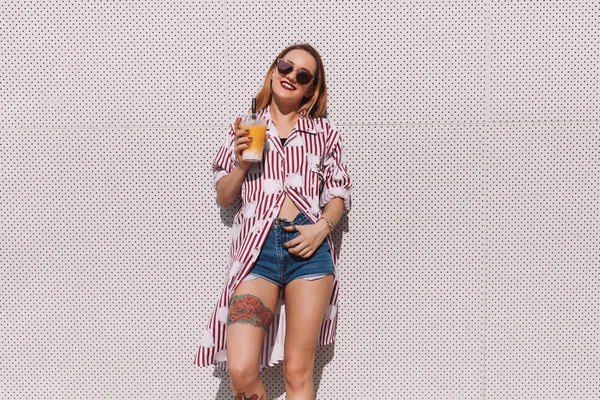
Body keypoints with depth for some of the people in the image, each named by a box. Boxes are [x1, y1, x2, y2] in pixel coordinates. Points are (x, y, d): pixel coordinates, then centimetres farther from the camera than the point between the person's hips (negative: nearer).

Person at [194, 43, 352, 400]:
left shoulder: (324, 131, 13)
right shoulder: (244, 129, 14)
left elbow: (340, 194, 13)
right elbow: (223, 197, 15)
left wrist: (322, 227, -6)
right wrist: (241, 163, -4)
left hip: (308, 247, 0)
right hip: (257, 247, 0)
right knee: (241, 371, -14)